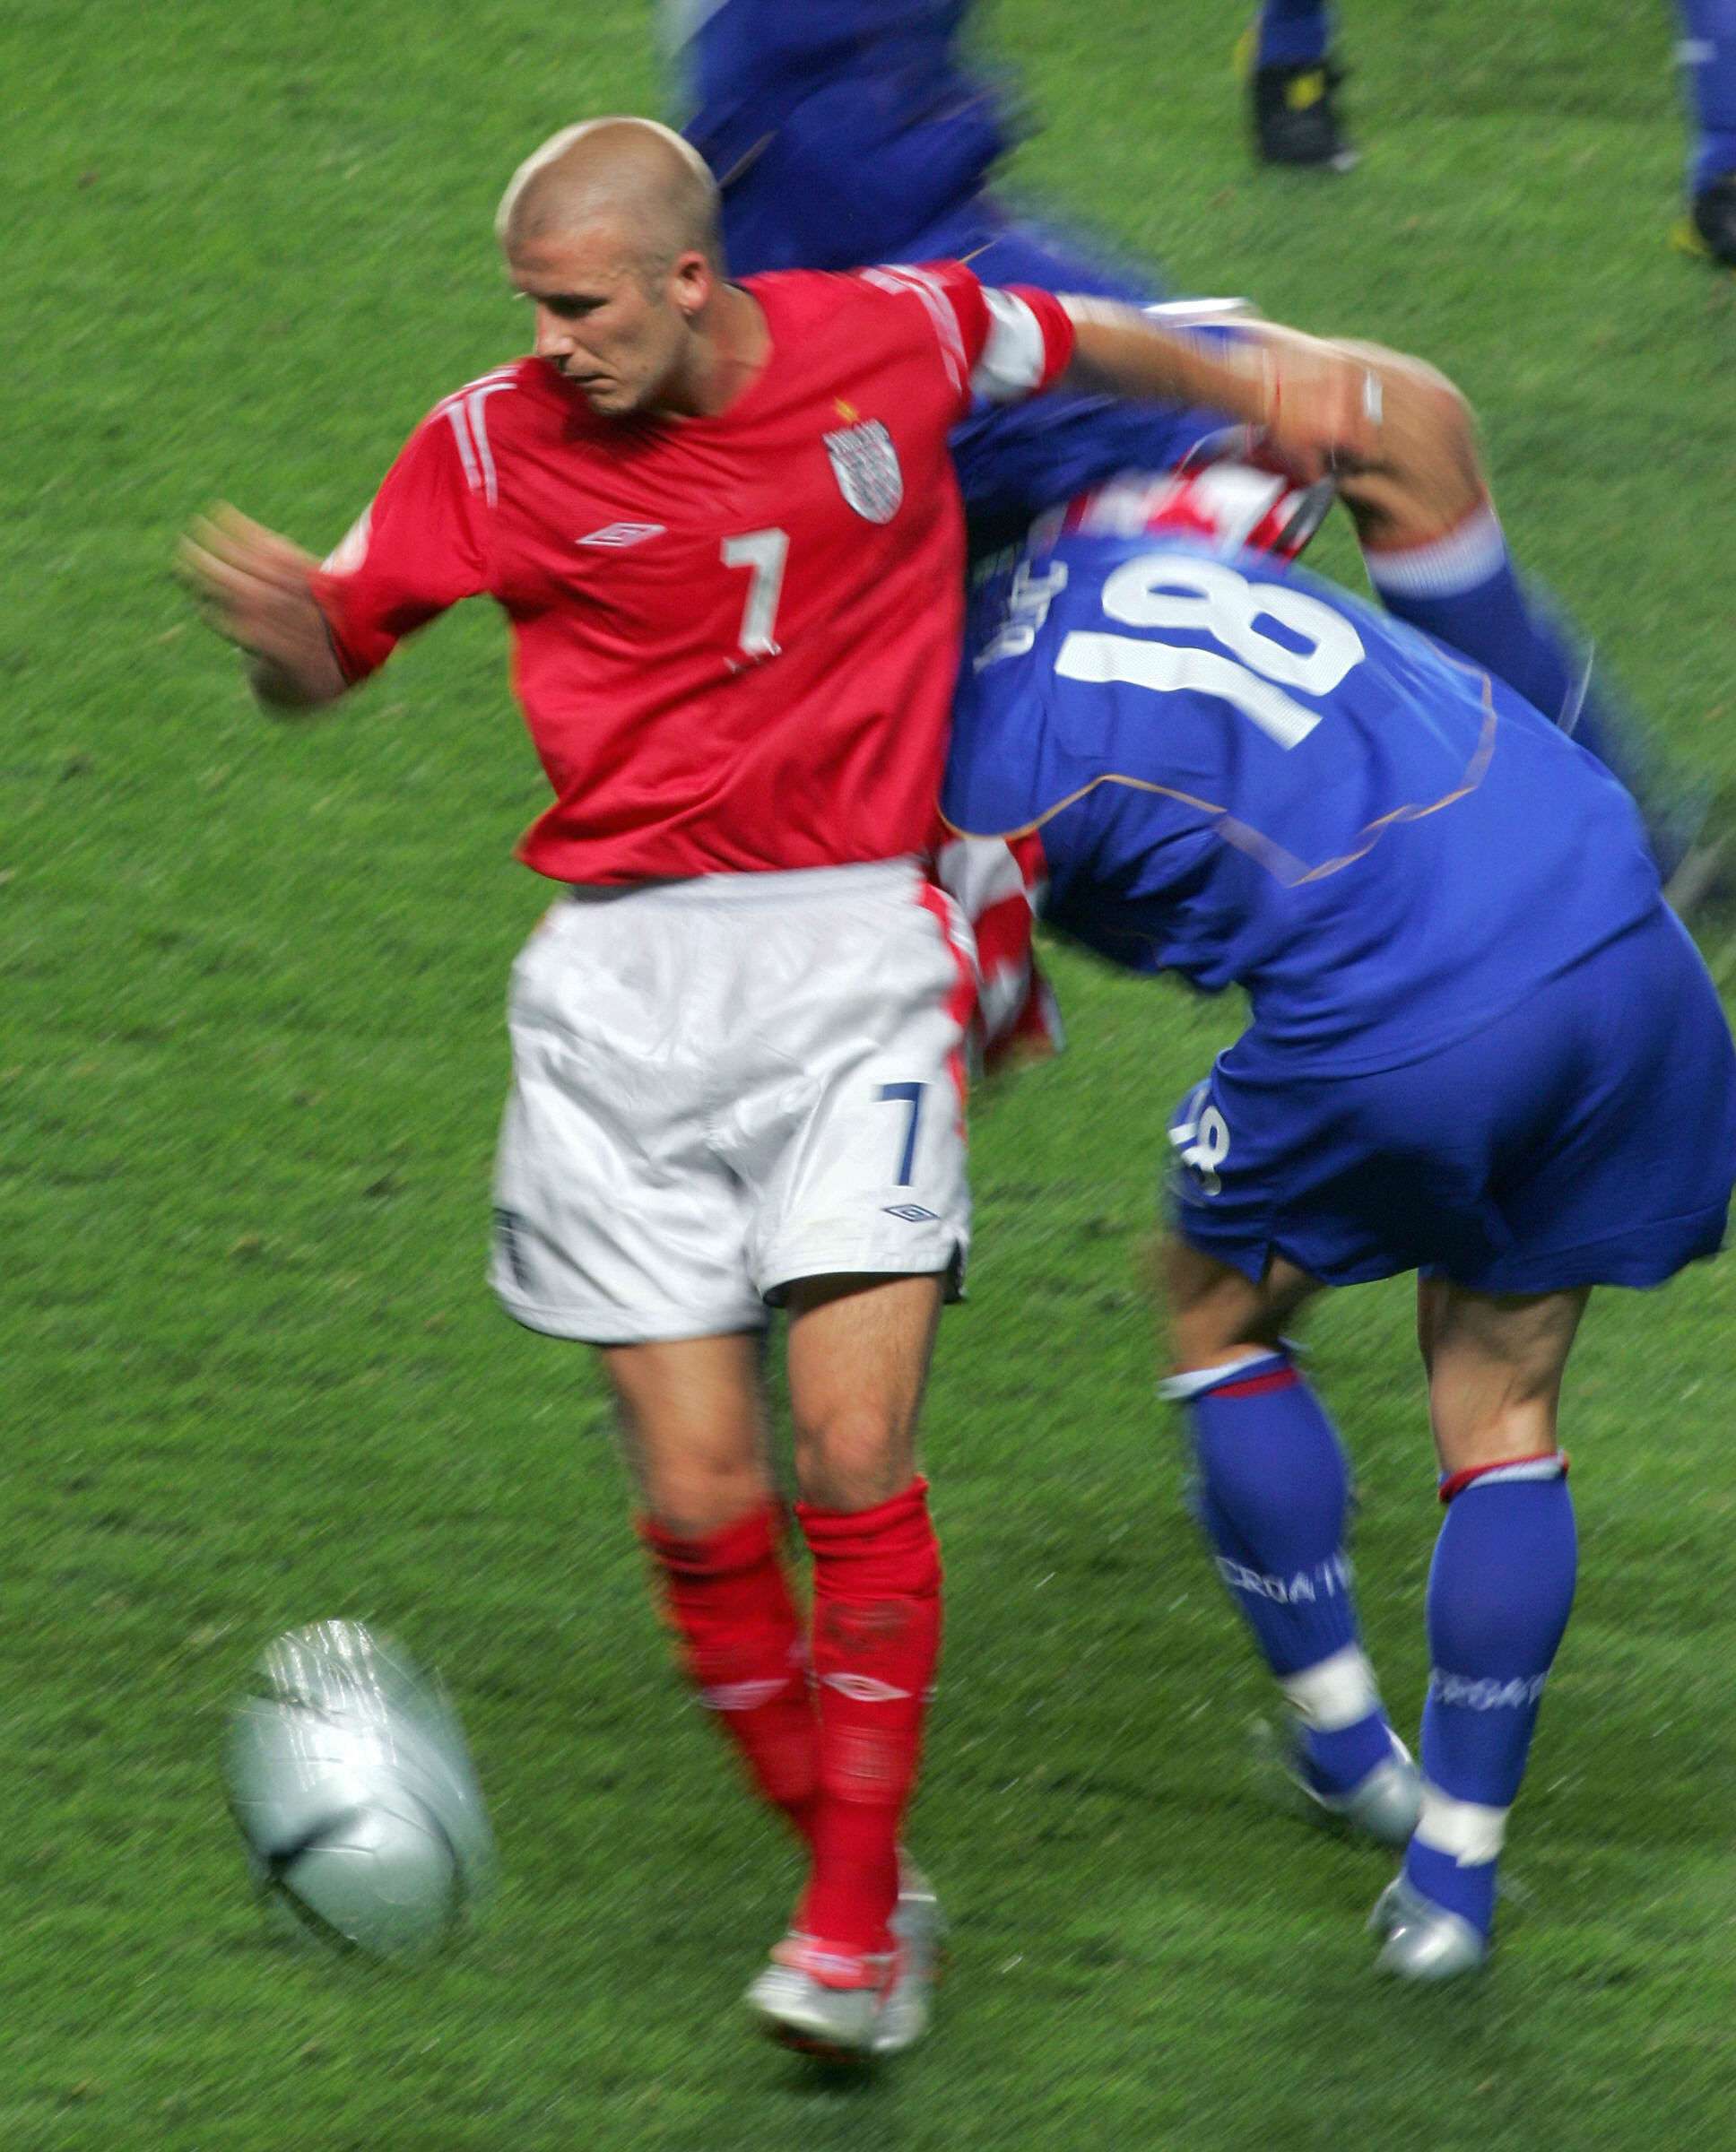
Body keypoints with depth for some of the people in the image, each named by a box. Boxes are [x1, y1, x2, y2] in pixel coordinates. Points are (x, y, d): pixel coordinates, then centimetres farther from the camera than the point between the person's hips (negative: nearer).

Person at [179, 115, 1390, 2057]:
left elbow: (1077, 344, 20)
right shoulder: (498, 445, -3)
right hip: (625, 984, 1)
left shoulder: (899, 339, -2)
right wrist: (281, 631, -17)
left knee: (854, 1457, -14)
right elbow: (327, 664, 5)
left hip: (855, 964, -1)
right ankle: (857, 1888, 14)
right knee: (699, 1500, -4)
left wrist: (1263, 390, 10)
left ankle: (854, 1930, -4)